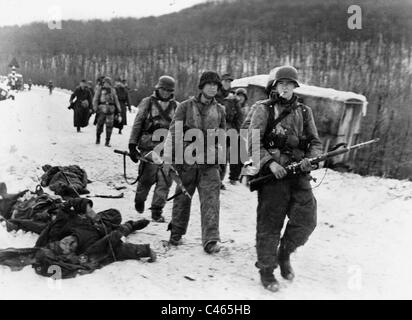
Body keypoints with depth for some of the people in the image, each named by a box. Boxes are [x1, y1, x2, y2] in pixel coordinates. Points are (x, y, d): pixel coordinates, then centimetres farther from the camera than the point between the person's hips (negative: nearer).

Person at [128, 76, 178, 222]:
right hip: (149, 146, -2)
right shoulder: (148, 103, 5)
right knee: (147, 177, -1)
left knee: (165, 180, -3)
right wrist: (132, 145, -1)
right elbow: (137, 124, 5)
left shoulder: (176, 106, 12)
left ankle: (157, 210, 8)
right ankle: (140, 199, 29)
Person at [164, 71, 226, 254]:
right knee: (182, 198, 9)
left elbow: (222, 137, 20)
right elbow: (174, 132, -4)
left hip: (210, 163, 2)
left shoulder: (219, 110, 10)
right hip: (187, 161, -2)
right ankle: (176, 233, 28)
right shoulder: (186, 106, 0)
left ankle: (211, 240, -8)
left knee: (211, 199, -7)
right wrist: (169, 158, -10)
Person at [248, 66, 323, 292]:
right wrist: (270, 163, -18)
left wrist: (311, 159, -8)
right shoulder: (264, 109, 2)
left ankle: (284, 255, 25)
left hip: (299, 174, 4)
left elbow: (315, 142, 13)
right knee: (269, 225, 2)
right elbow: (253, 144, -5)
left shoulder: (303, 112, 14)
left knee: (306, 220, -2)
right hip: (272, 174, -3)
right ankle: (266, 270, 18)